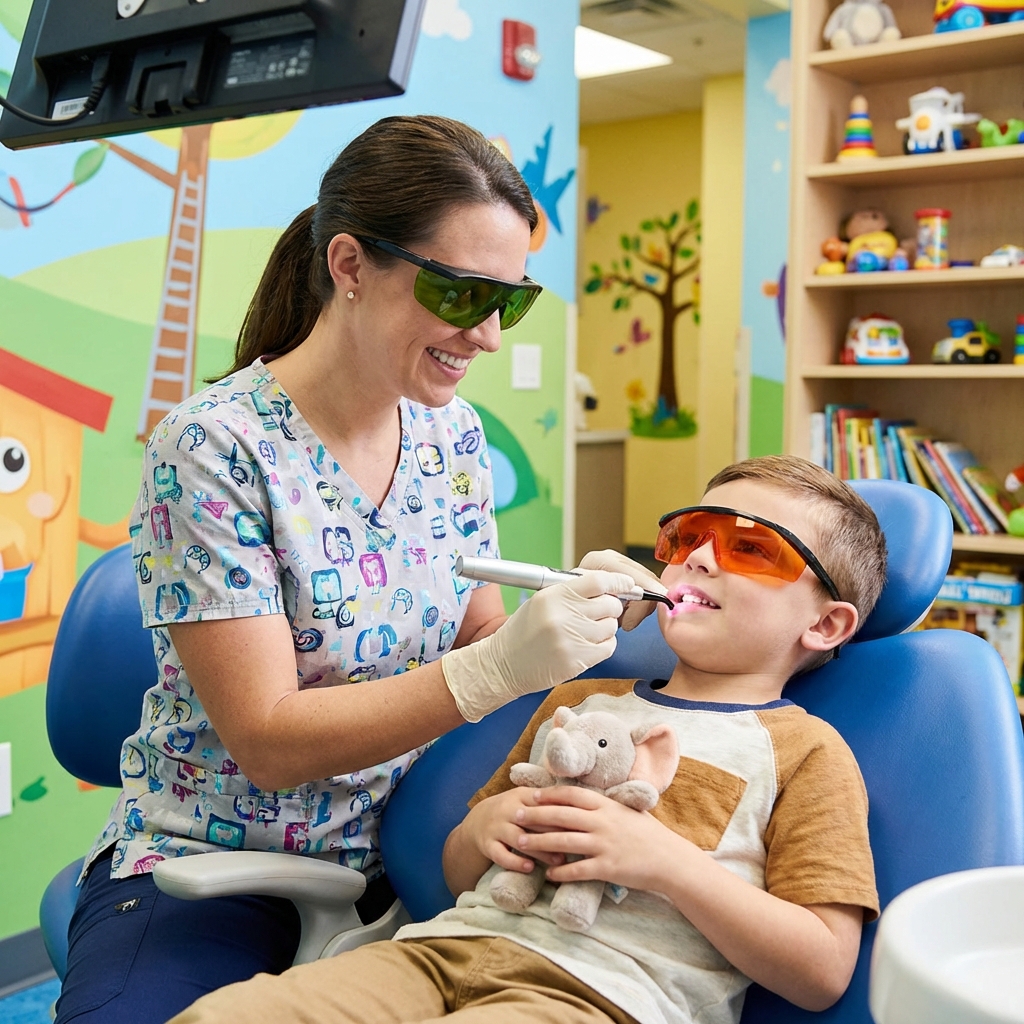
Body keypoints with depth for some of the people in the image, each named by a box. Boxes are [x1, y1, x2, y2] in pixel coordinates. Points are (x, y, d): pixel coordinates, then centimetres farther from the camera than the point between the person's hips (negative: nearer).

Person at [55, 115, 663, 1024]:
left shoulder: (453, 436, 0)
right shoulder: (216, 447, -19)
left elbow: (469, 639, 8)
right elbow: (268, 741, -21)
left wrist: (569, 619, -14)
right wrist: (499, 667, -32)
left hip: (394, 863, 5)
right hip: (208, 870, -5)